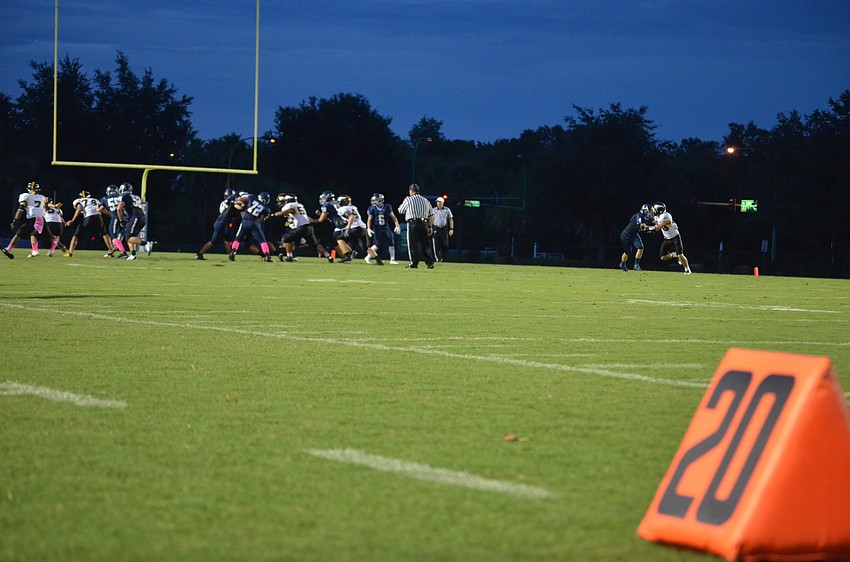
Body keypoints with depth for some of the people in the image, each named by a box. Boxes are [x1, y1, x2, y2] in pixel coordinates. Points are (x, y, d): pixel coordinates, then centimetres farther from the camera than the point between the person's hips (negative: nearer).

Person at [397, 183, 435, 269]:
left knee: (412, 244, -1)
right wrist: (430, 227, 16)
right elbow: (431, 215, 13)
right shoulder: (425, 201, 14)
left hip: (413, 223, -5)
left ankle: (414, 263, -6)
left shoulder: (408, 200, 0)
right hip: (424, 223, 5)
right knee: (425, 244, 8)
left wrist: (405, 201, 24)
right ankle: (430, 262, 5)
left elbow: (400, 210, 11)